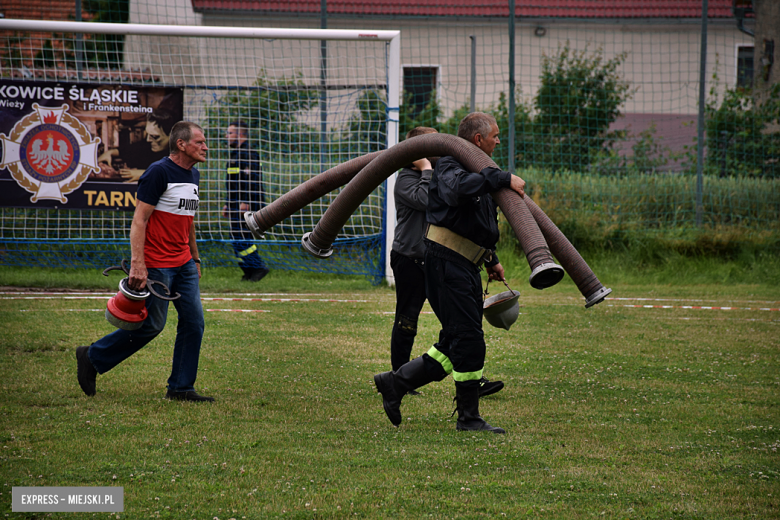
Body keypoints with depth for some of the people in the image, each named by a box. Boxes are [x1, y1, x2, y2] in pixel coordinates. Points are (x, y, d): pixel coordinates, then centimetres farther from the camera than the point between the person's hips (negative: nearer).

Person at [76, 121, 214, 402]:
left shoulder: (193, 175, 13)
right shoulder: (159, 173, -14)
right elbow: (139, 220, -17)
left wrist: (195, 258, 26)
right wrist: (137, 264, -24)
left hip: (184, 264, 8)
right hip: (157, 265, -8)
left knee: (194, 322, 2)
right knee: (151, 325, -3)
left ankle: (181, 388, 9)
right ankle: (91, 358, 13)